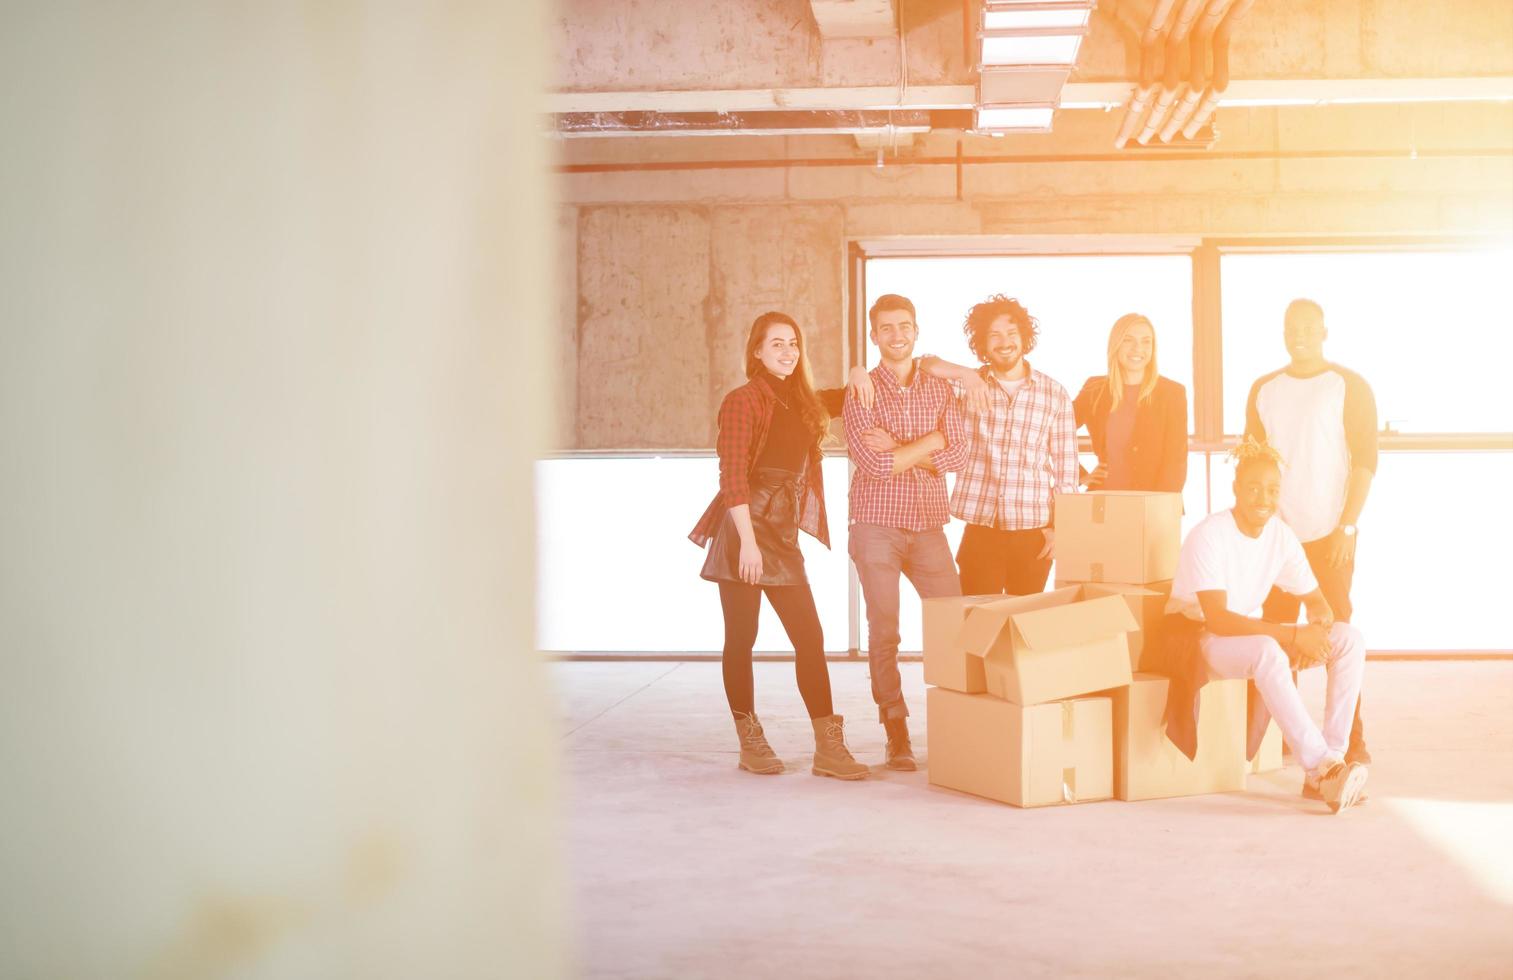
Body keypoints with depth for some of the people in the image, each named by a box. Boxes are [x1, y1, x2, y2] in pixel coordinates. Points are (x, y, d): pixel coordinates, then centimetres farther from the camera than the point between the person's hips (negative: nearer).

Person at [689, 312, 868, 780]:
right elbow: (732, 476, -14)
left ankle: (829, 747, 2)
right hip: (744, 531, -7)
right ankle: (750, 742, 13)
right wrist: (748, 541, -20)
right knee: (742, 638, 2)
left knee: (810, 637, 1)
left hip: (783, 535, 7)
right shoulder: (744, 400, -7)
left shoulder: (801, 403, 14)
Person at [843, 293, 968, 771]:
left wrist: (898, 450, -12)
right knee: (884, 632, -2)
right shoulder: (862, 392, 0)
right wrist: (929, 444, -7)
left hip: (929, 524, 3)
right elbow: (874, 462, -13)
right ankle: (897, 736, 5)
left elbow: (957, 452, -4)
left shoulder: (940, 389, 10)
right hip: (877, 524, -3)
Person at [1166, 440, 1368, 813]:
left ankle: (1330, 761, -19)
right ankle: (1322, 766, -38)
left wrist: (1318, 628, -19)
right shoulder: (1209, 535, -21)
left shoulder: (1281, 536, -1)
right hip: (1196, 639, -7)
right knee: (1268, 651, -39)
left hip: (1250, 633, 7)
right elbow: (1217, 619, -28)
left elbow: (1316, 601, 7)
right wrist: (1294, 635, -32)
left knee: (1349, 637, -12)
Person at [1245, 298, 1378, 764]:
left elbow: (1365, 459, -5)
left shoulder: (1349, 386, -2)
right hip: (1275, 531, 4)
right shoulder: (1264, 389, 10)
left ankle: (1351, 739, 2)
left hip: (1328, 532, -4)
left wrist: (1347, 526, -12)